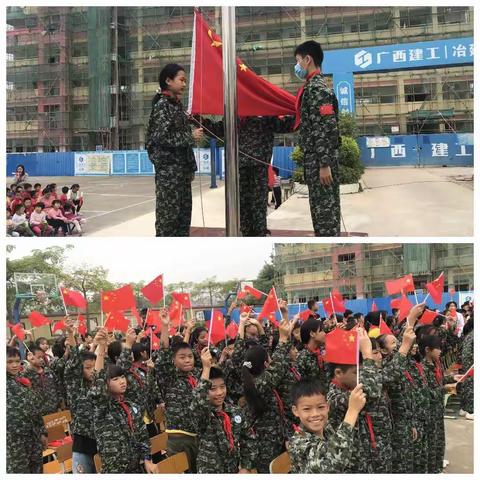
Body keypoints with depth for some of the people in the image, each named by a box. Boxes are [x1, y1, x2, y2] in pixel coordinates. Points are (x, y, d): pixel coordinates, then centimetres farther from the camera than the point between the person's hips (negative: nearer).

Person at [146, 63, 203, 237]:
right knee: (168, 212, -6)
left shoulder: (177, 104, 16)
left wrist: (190, 167, 16)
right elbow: (162, 137, -17)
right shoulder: (162, 105, -9)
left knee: (184, 211, 9)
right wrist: (191, 136, -12)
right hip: (168, 167, -9)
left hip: (181, 168, 9)